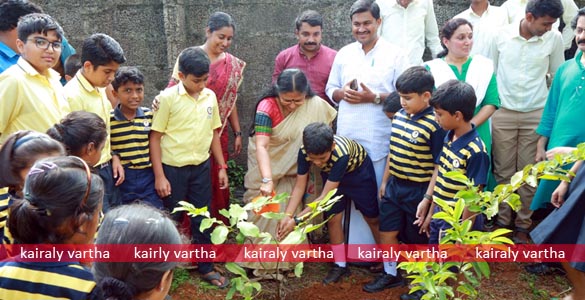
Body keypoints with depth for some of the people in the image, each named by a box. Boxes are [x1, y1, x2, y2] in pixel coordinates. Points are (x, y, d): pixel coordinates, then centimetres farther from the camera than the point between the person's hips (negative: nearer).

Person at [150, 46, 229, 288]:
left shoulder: (210, 97, 2)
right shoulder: (167, 98, -12)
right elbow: (155, 138, -9)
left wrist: (222, 166, 10)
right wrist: (159, 176, -12)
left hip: (201, 168, 4)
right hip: (173, 169, -4)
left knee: (202, 220, 13)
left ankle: (206, 267, 28)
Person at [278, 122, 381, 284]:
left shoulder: (341, 153, -45)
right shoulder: (304, 151, -33)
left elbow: (325, 196, -41)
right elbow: (299, 186, -22)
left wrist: (296, 220, -43)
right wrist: (287, 215, -35)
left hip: (358, 170, -3)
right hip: (331, 173, 4)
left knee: (372, 218, 8)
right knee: (333, 218, -2)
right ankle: (340, 265, 15)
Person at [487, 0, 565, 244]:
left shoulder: (554, 38, -4)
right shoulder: (501, 35, -6)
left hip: (536, 115, 0)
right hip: (503, 113, 0)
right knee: (503, 171, 7)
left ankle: (523, 223, 22)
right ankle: (502, 220, 22)